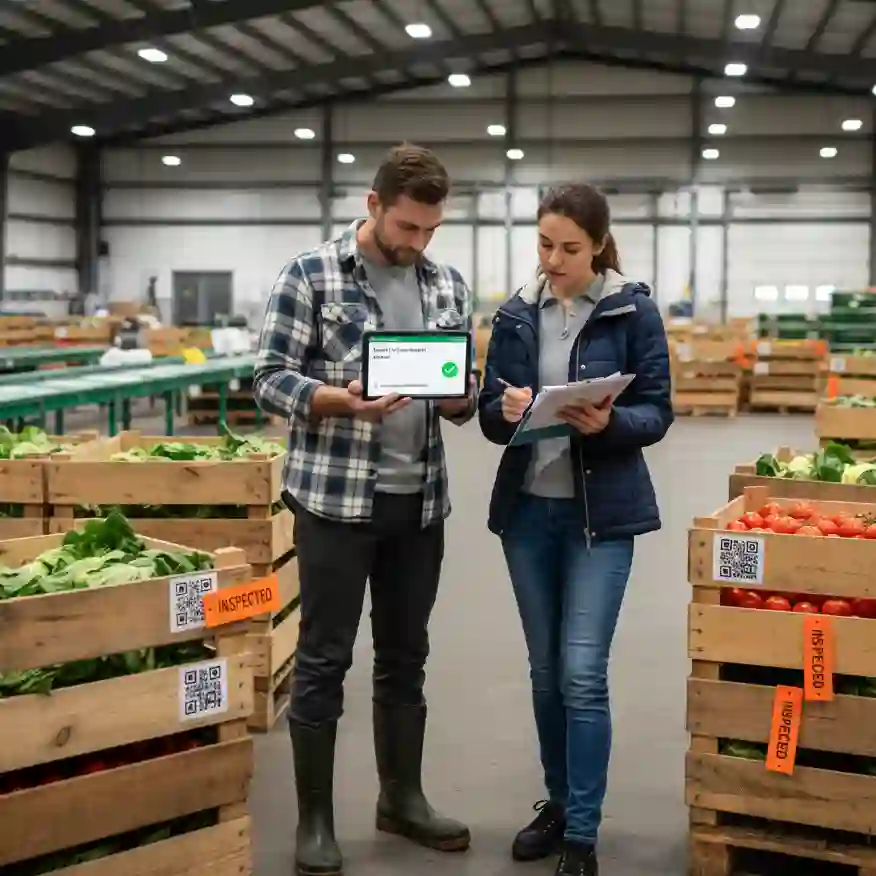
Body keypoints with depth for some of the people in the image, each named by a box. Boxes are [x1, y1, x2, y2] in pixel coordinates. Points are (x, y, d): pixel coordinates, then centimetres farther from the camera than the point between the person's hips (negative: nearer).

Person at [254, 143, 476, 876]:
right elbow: (270, 381, -9)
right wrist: (342, 400, -26)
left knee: (406, 656, 14)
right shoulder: (310, 275, -6)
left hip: (421, 499, 5)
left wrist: (459, 397, -12)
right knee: (324, 659, 3)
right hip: (334, 497, -5)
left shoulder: (449, 285, 9)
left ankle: (402, 797, 29)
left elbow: (465, 392, 12)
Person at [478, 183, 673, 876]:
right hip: (527, 509, 4)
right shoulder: (515, 315, 6)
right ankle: (558, 802, 29)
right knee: (545, 671, 12)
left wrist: (609, 422, -25)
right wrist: (505, 410, -16)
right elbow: (489, 414, 7)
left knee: (583, 674, -8)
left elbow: (657, 413, -5)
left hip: (603, 513, -4)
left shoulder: (634, 310, -4)